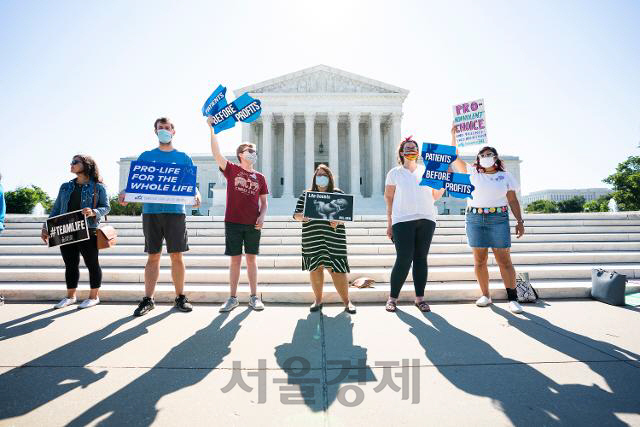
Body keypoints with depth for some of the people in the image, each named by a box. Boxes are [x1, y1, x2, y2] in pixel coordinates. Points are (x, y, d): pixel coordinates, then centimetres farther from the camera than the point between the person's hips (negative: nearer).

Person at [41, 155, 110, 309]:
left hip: (88, 232, -5)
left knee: (92, 264, 4)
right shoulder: (66, 187, 14)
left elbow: (106, 207, -4)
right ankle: (70, 296, 25)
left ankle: (94, 296, 16)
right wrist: (46, 227, 9)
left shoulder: (98, 187, -1)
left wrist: (94, 212, -24)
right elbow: (56, 209, 16)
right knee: (70, 265, 12)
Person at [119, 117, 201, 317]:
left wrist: (196, 195, -15)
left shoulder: (183, 157, 11)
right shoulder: (146, 156, 14)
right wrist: (125, 193, -11)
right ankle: (148, 299, 13)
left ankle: (180, 297, 13)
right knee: (153, 256, 5)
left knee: (177, 256, 1)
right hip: (151, 211, 1)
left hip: (175, 211, -1)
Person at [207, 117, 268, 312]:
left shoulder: (260, 177, 9)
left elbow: (264, 202, 11)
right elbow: (216, 153, -8)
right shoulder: (232, 170, 4)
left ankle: (254, 297, 15)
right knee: (235, 259, 5)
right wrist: (212, 129, -13)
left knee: (251, 259, 6)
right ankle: (233, 298, 16)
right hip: (233, 222, -1)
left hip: (253, 224, 2)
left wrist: (262, 216, -7)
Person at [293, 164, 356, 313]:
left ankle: (346, 302, 9)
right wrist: (302, 217, -14)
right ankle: (318, 300, 22)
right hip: (312, 239, 2)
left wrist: (338, 221, -15)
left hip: (334, 238, -1)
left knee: (336, 269, -4)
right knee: (315, 268, 5)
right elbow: (296, 214, 9)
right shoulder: (306, 194, 13)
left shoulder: (338, 193, 10)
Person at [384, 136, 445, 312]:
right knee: (404, 260, -6)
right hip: (402, 220, -3)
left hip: (426, 219, 3)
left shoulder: (426, 170, 15)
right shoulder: (394, 173, 9)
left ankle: (420, 298, 15)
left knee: (421, 259, 5)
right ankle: (393, 297, 8)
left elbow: (434, 196, 15)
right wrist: (389, 224, 2)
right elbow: (389, 199, 7)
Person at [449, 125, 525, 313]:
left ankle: (513, 299, 1)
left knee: (504, 260, -4)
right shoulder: (472, 173, 11)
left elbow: (513, 201, 7)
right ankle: (485, 295, 14)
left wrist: (520, 221, 0)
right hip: (475, 219, 2)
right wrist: (453, 134, 7)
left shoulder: (505, 176, 9)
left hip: (498, 220, -1)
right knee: (479, 260, 4)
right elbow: (454, 157, 8)